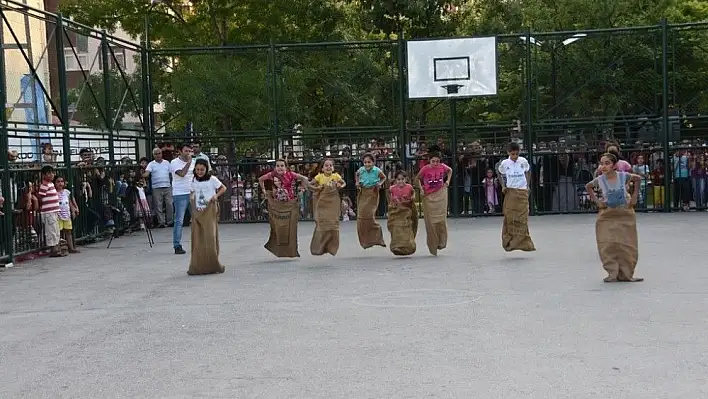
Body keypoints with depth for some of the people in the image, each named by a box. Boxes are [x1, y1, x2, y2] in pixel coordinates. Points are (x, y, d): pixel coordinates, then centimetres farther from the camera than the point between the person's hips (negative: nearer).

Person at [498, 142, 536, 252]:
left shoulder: (523, 161, -2)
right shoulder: (504, 163, -4)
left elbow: (528, 171, 17)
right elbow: (499, 173, 15)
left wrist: (527, 184, 9)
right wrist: (503, 186, 4)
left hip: (522, 192, 1)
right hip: (510, 192, -1)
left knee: (522, 219, -1)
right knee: (509, 218, -1)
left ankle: (523, 243, 5)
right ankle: (508, 242, 8)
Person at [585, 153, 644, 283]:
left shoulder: (623, 176, -10)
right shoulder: (599, 180, -8)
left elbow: (638, 178, 11)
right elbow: (588, 187, 13)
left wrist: (634, 195, 4)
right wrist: (596, 200, 1)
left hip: (625, 214, 0)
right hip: (607, 216, 0)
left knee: (626, 245, 3)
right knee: (608, 245, -7)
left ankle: (626, 274, 13)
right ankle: (612, 273, 2)